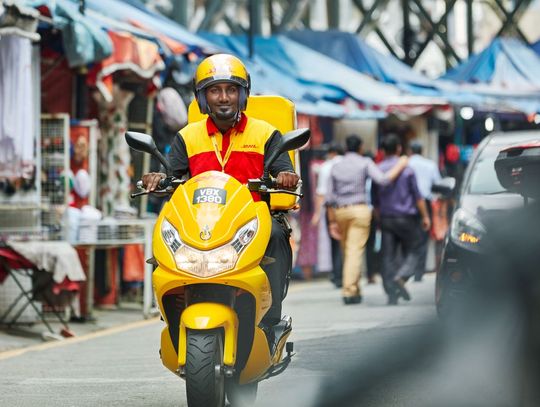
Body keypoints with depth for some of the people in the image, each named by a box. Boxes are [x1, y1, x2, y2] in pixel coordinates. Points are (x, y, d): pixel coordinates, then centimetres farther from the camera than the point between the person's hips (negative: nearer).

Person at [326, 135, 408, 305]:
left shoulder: (336, 167, 11)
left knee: (347, 251, 13)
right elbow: (383, 179, -14)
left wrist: (332, 221, 11)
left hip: (340, 211, 4)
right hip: (359, 210, -4)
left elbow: (330, 198, 8)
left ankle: (354, 290, 18)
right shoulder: (365, 163, -1)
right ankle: (349, 291, -15)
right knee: (355, 251, -7)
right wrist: (399, 166, -1)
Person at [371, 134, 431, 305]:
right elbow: (417, 196, -5)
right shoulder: (406, 169, -7)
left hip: (386, 219, 4)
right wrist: (425, 216, 4)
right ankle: (401, 277, -18)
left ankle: (391, 293, -2)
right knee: (413, 251, 6)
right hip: (406, 217, -4)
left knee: (388, 256, 4)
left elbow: (375, 199, 10)